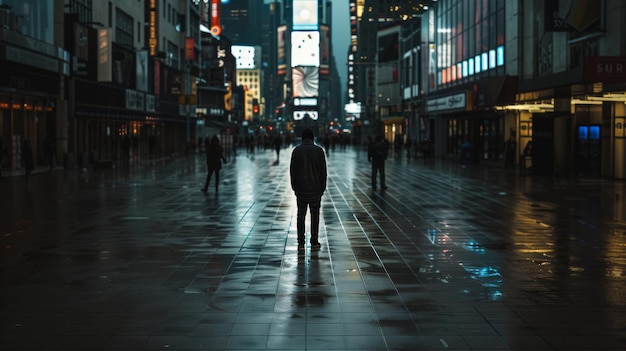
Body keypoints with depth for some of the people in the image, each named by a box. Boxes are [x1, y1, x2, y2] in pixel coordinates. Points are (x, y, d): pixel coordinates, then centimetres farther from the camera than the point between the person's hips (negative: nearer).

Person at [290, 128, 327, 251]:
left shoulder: (296, 150, 0)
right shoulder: (319, 150, -2)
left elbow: (292, 170, 1)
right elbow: (323, 171, -1)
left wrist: (294, 186, 9)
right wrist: (322, 187, 7)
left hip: (300, 189, 1)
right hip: (315, 189, -1)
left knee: (301, 215, 5)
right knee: (315, 215, 4)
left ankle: (301, 242, 3)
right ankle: (314, 242, 4)